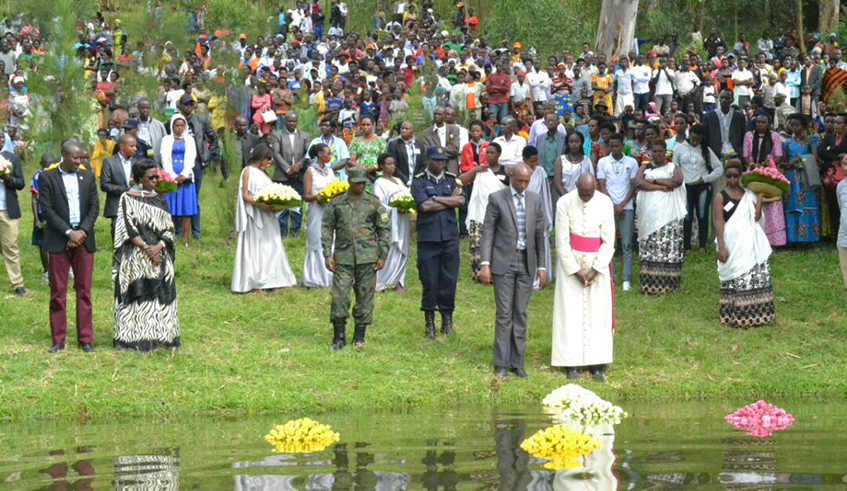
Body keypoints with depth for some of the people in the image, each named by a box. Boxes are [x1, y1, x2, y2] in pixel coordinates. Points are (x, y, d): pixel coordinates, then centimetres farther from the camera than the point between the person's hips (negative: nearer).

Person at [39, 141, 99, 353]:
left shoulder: (87, 177, 10)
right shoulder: (47, 178, 0)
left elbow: (94, 207, 7)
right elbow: (47, 209, -6)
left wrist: (82, 231, -7)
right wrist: (68, 232, -12)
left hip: (84, 240, 2)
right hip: (58, 241, -2)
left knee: (84, 291, 3)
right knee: (58, 292, 0)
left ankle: (85, 339, 6)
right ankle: (58, 340, 5)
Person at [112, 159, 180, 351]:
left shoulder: (159, 200, 11)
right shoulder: (127, 198, -1)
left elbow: (168, 228, 7)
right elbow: (128, 228, -9)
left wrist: (158, 247, -11)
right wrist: (146, 248, -17)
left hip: (159, 255, 4)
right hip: (135, 257, -4)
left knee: (160, 296, 2)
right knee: (137, 295, -7)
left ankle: (159, 336, 6)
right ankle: (134, 338, -5)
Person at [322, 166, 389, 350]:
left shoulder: (373, 202, 6)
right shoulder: (336, 202, 6)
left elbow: (383, 230, 9)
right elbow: (327, 228, 7)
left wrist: (382, 256, 4)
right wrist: (327, 255, -1)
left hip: (367, 257, 0)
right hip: (343, 257, 0)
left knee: (365, 296, 3)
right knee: (339, 295, -6)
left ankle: (359, 336, 13)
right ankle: (339, 337, 3)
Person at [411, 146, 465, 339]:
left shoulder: (451, 179, 12)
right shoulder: (419, 181, 2)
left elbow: (461, 200, -5)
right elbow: (424, 206, -12)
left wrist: (436, 199, -7)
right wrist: (450, 200, -3)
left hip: (450, 236, 3)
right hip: (428, 238, -3)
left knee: (449, 280, 2)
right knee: (429, 281, 0)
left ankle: (447, 320, 14)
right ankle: (430, 323, 9)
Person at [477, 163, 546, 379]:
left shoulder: (535, 200, 8)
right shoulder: (497, 199, -3)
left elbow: (540, 234, 11)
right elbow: (488, 232, -4)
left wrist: (541, 266, 9)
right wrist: (485, 263, -11)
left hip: (527, 263, 3)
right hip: (503, 263, -3)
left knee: (521, 314, 5)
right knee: (504, 314, -3)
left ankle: (517, 363, 10)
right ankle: (501, 365, 1)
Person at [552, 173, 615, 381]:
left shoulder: (605, 204, -8)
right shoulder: (565, 203, -12)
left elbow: (608, 241, -5)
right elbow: (562, 241, -9)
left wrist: (594, 270, -12)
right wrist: (576, 271, -11)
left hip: (597, 264, 1)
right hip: (570, 262, -1)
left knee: (597, 312, 0)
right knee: (570, 312, -2)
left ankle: (596, 364, 3)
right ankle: (571, 363, 2)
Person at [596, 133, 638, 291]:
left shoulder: (631, 162, 5)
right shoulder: (603, 162, 6)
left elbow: (633, 187, 3)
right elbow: (602, 186, 2)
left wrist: (622, 205, -6)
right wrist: (613, 206, -7)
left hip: (626, 207, 0)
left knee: (627, 244, -2)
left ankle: (627, 279, -1)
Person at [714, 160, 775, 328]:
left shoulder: (749, 194, 9)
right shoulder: (721, 197, 0)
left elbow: (756, 217, -2)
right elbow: (719, 223, -6)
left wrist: (760, 197, -4)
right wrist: (721, 248, -14)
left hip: (752, 243, 4)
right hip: (733, 244, -4)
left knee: (756, 276, 3)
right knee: (736, 280, -3)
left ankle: (755, 314, 12)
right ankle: (736, 316, 2)